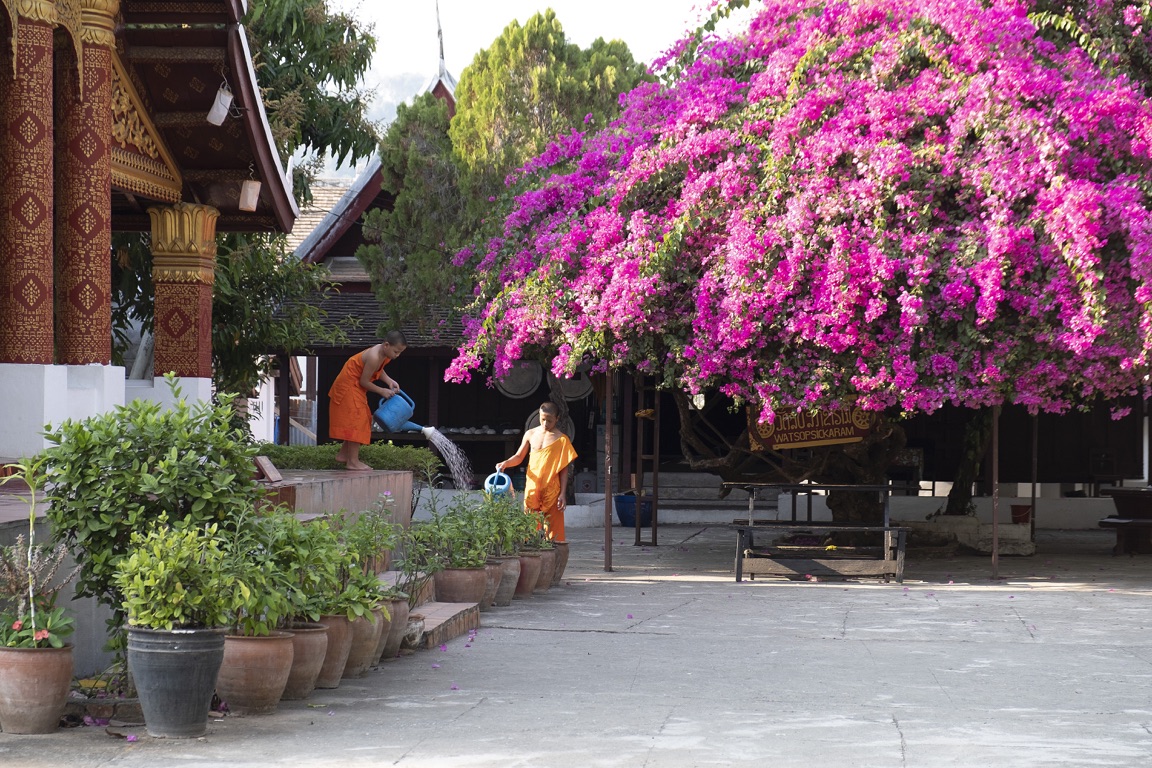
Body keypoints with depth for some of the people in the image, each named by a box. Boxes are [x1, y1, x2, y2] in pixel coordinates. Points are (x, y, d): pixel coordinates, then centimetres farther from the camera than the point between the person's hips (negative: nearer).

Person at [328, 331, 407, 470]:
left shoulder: (384, 354, -4)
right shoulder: (374, 357, -32)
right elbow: (364, 381, -25)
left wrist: (389, 381, -2)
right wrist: (382, 391, -15)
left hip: (356, 386, 10)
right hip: (349, 387, -10)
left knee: (362, 420, 15)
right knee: (355, 421, -9)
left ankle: (343, 454, 25)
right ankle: (353, 461, -7)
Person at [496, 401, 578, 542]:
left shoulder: (561, 439, -1)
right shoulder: (531, 434, 8)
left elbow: (564, 469, -1)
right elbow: (518, 457, 17)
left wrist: (562, 494, -6)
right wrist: (505, 463, -4)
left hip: (551, 490, -3)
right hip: (532, 488, 3)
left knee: (552, 526, -4)